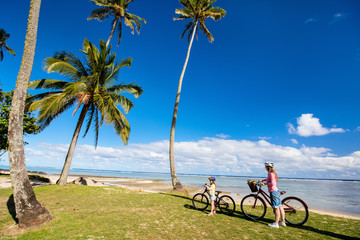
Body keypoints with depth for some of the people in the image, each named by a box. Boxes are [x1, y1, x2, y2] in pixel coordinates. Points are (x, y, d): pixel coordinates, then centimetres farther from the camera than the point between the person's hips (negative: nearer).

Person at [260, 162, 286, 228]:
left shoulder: (271, 174, -14)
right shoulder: (270, 173, 14)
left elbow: (272, 183, -23)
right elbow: (269, 179, 35)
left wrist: (264, 184, -14)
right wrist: (262, 180, 27)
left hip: (273, 192, -10)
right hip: (276, 191, 10)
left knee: (276, 208, -5)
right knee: (280, 207, 13)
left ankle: (276, 223, 0)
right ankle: (283, 222, 21)